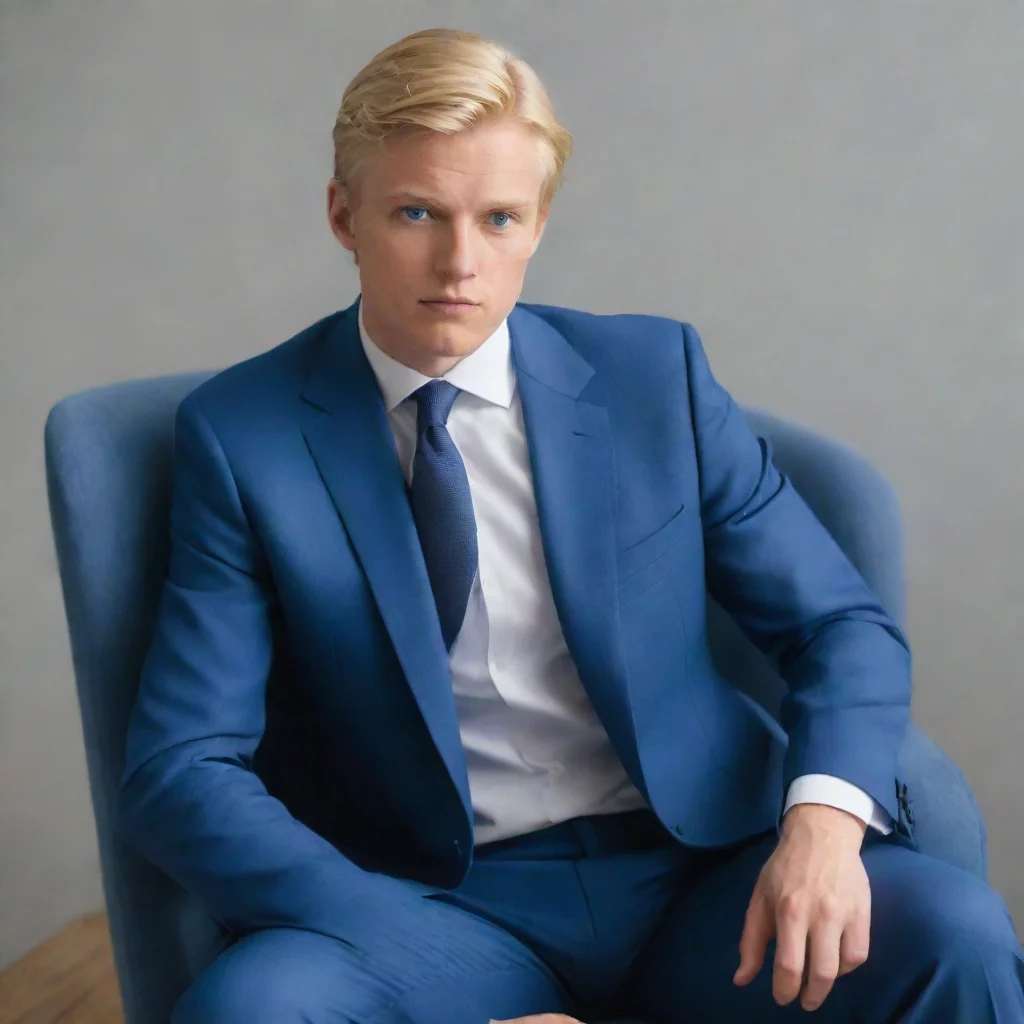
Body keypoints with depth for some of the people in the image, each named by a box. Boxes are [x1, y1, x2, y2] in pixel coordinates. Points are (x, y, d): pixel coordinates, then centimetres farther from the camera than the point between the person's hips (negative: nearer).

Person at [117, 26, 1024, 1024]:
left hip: (697, 873, 2)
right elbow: (179, 771, -7)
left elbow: (844, 628, 6)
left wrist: (824, 819, -16)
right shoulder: (240, 435, -3)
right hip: (443, 906, -1)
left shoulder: (655, 375, 4)